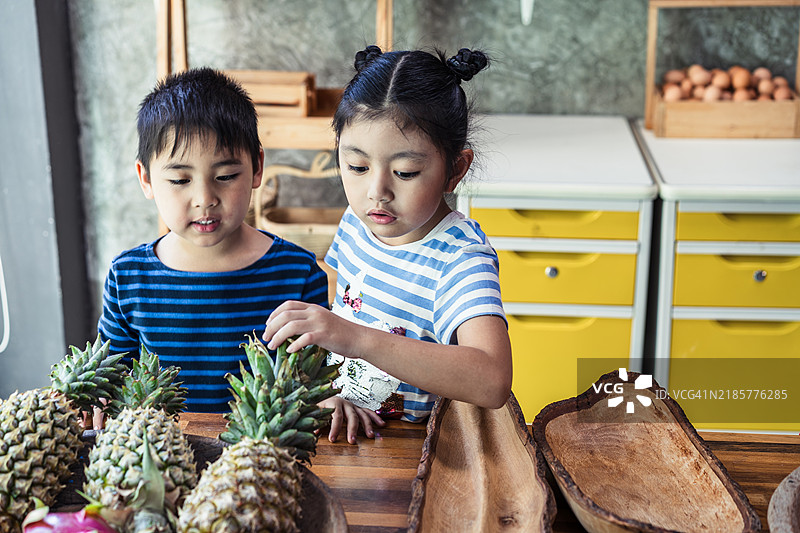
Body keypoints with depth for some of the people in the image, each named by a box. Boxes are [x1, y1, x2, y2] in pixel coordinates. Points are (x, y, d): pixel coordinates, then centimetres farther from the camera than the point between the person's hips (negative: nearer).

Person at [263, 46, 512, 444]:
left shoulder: (460, 260, -22)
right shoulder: (357, 220, 1)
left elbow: (492, 383, -37)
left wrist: (357, 339, -44)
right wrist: (327, 393, -5)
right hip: (342, 435, 6)